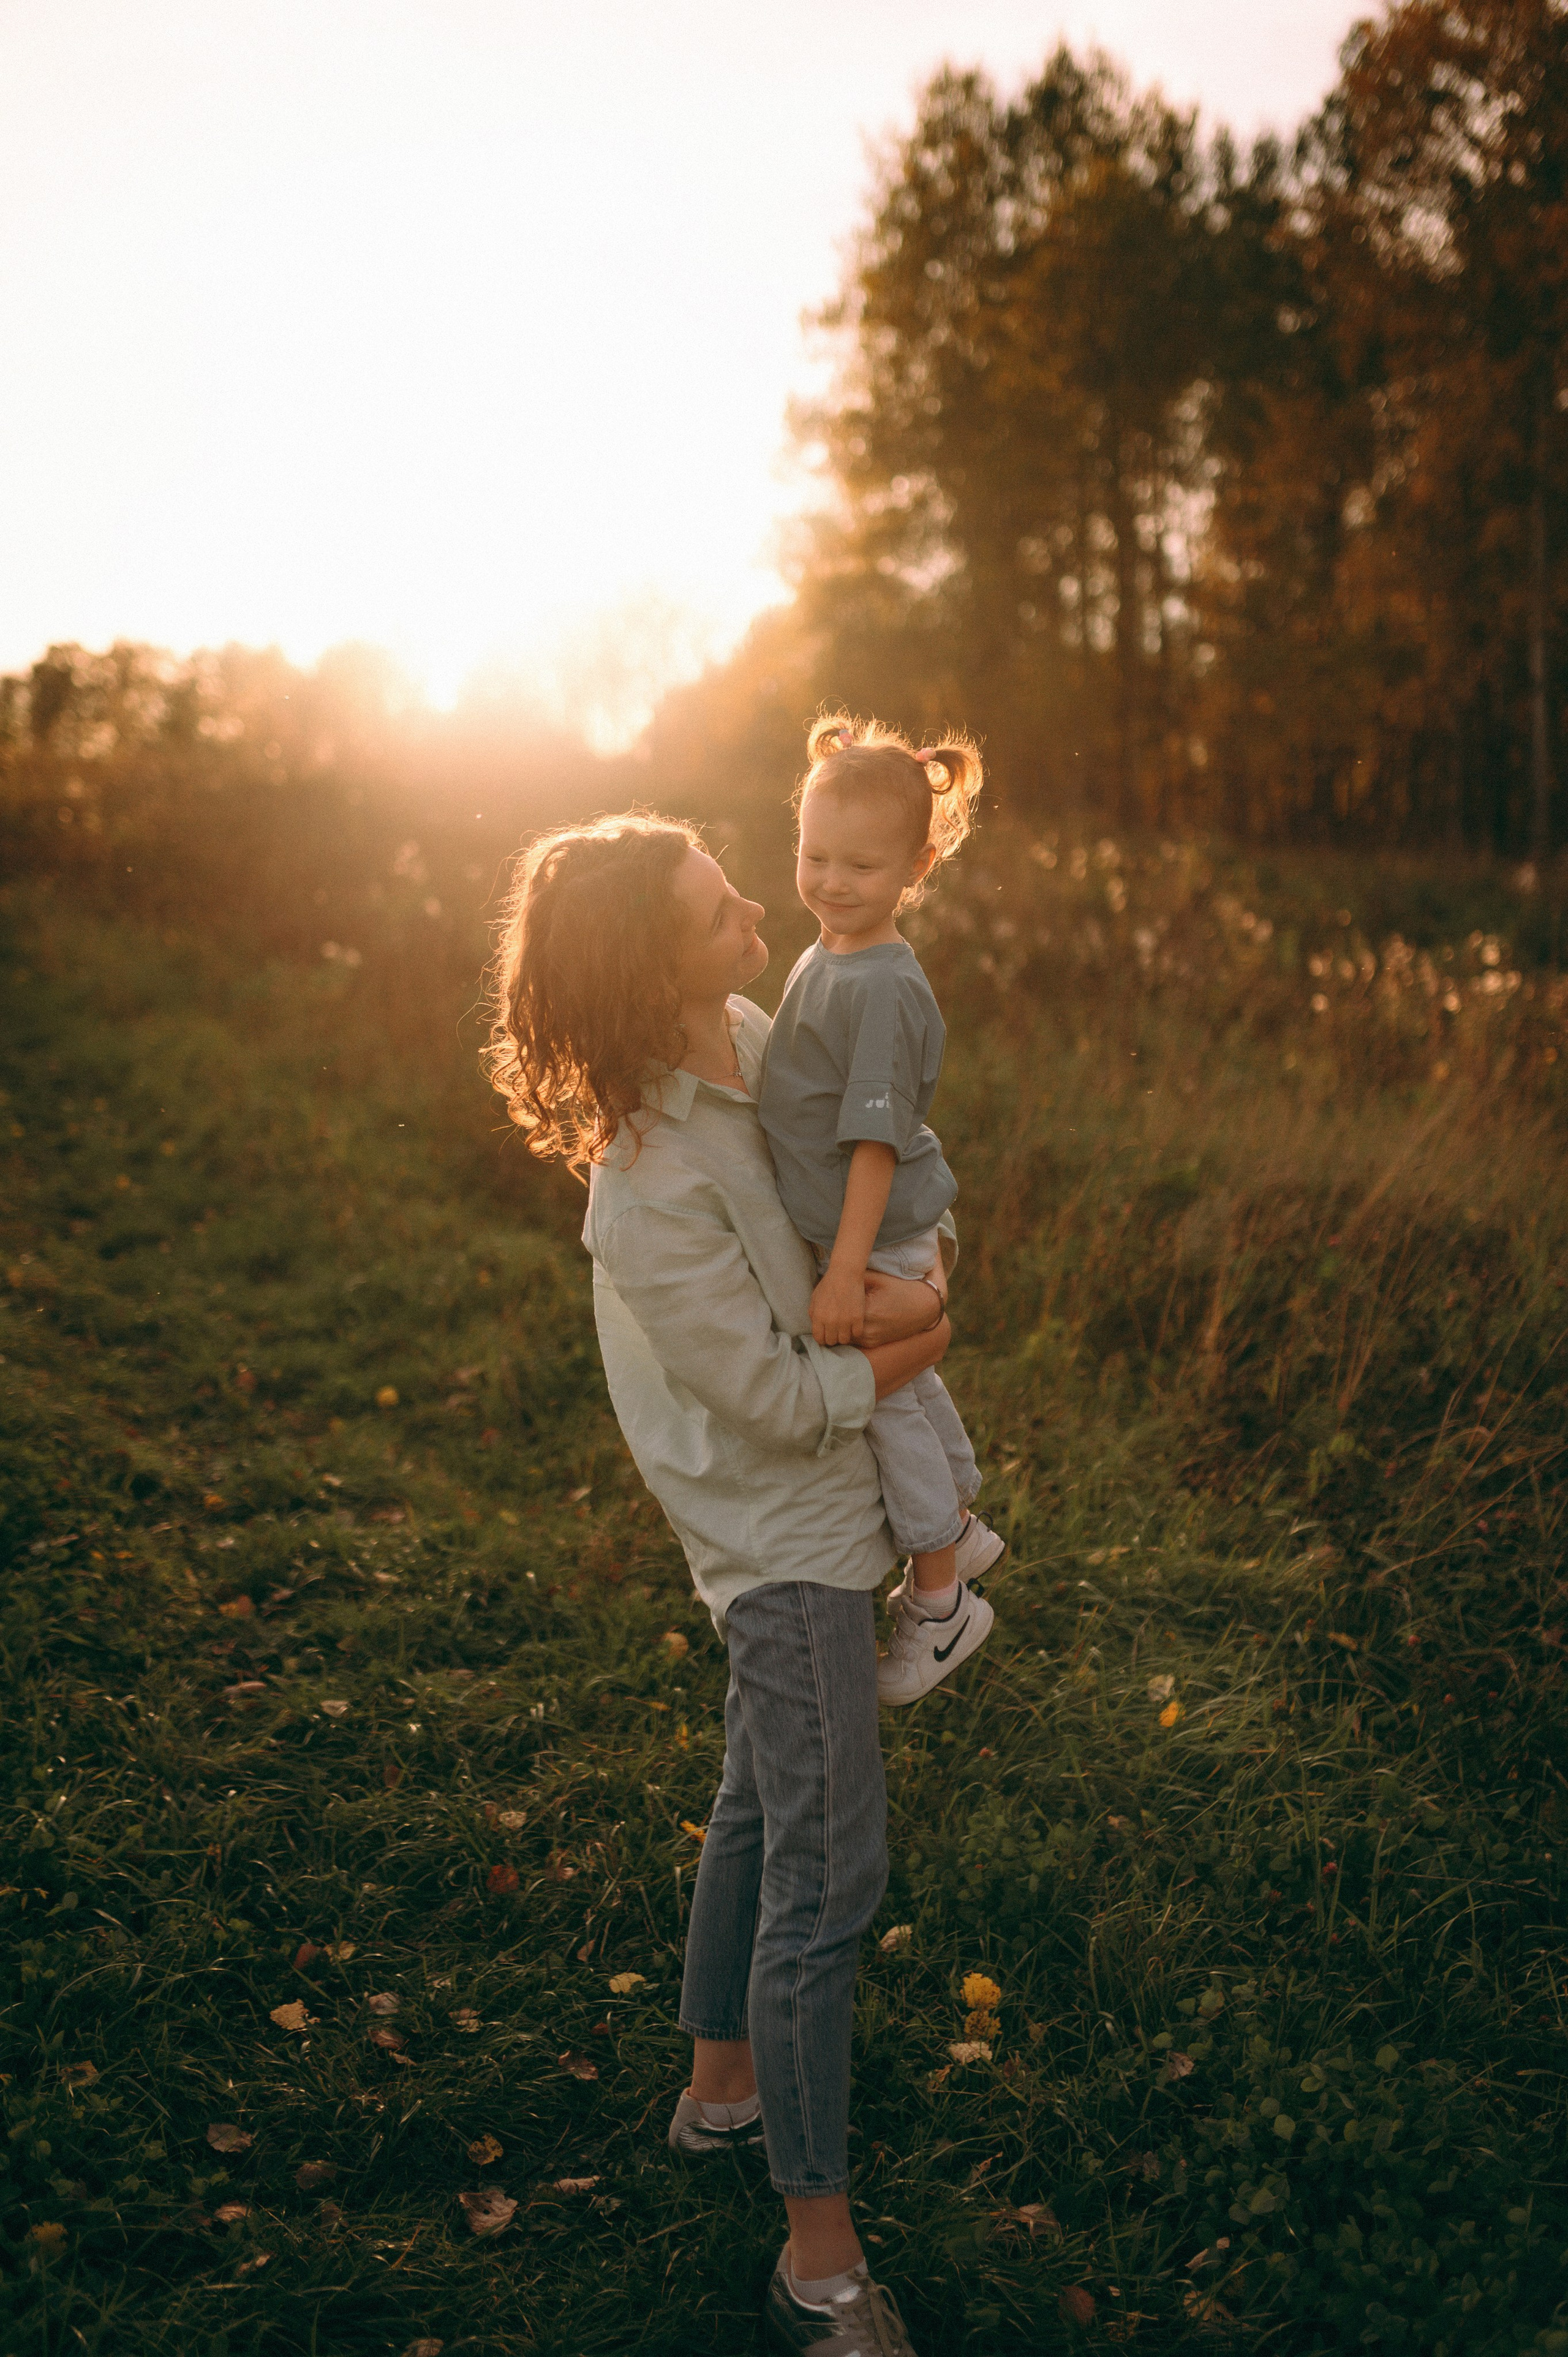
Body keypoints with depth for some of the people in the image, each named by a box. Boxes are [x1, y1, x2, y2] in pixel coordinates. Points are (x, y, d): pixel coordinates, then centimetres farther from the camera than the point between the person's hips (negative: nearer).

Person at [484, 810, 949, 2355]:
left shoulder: (754, 1040, -5)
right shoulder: (652, 1196, -30)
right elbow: (784, 1402, -23)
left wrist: (921, 1276, -16)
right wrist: (919, 1346, -7)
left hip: (800, 1520, 9)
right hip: (785, 1542, -9)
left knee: (764, 1808, 23)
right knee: (829, 1873, -3)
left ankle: (722, 2088, 44)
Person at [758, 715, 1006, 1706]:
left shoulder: (885, 988, -27)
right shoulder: (826, 958, 3)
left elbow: (877, 1138, -27)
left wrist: (848, 1270, -27)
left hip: (881, 1239, -9)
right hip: (869, 1231, 9)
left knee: (883, 1401, 6)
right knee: (908, 1382, 25)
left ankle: (939, 1600, 25)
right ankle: (963, 1527, 48)